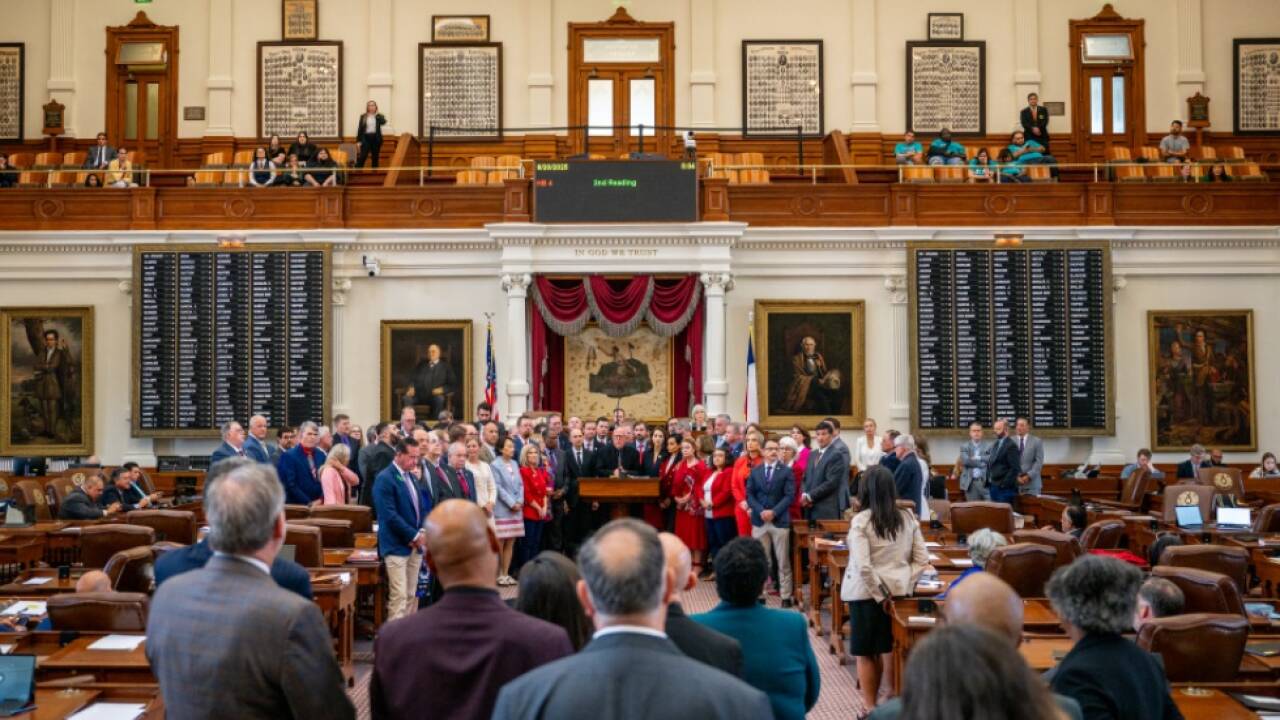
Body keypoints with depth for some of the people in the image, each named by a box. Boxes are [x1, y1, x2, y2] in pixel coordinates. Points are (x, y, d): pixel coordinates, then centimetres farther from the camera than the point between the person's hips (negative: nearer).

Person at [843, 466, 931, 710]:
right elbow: (922, 558, 1)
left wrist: (880, 595, -12)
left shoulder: (861, 520, -14)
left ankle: (870, 707, 14)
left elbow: (863, 566, -20)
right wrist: (904, 584, 3)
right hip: (898, 590, 5)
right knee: (888, 649, 17)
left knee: (865, 653, 8)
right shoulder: (908, 518, 1)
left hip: (867, 592, -5)